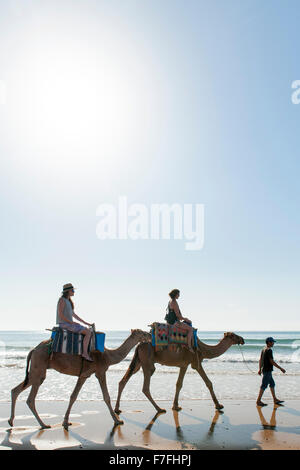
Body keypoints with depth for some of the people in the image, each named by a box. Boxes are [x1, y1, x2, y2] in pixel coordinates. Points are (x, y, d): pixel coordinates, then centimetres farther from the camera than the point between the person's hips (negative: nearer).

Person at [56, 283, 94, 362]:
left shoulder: (68, 301, 17)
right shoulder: (62, 300, -11)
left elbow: (73, 314, 20)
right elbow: (60, 315, -18)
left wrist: (86, 323, 15)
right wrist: (72, 322, -18)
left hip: (69, 324, 10)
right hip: (64, 324, -10)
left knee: (88, 331, 15)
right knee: (88, 332, -17)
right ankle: (85, 353, -18)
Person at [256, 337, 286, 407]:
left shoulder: (263, 349, 11)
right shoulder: (269, 350, -17)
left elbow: (260, 360, 16)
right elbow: (272, 361, -20)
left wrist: (259, 369, 20)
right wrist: (281, 368, -14)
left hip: (265, 370, 10)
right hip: (267, 370, -10)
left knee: (272, 384, 16)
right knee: (264, 386, -5)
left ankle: (275, 400, 23)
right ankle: (258, 401, 0)